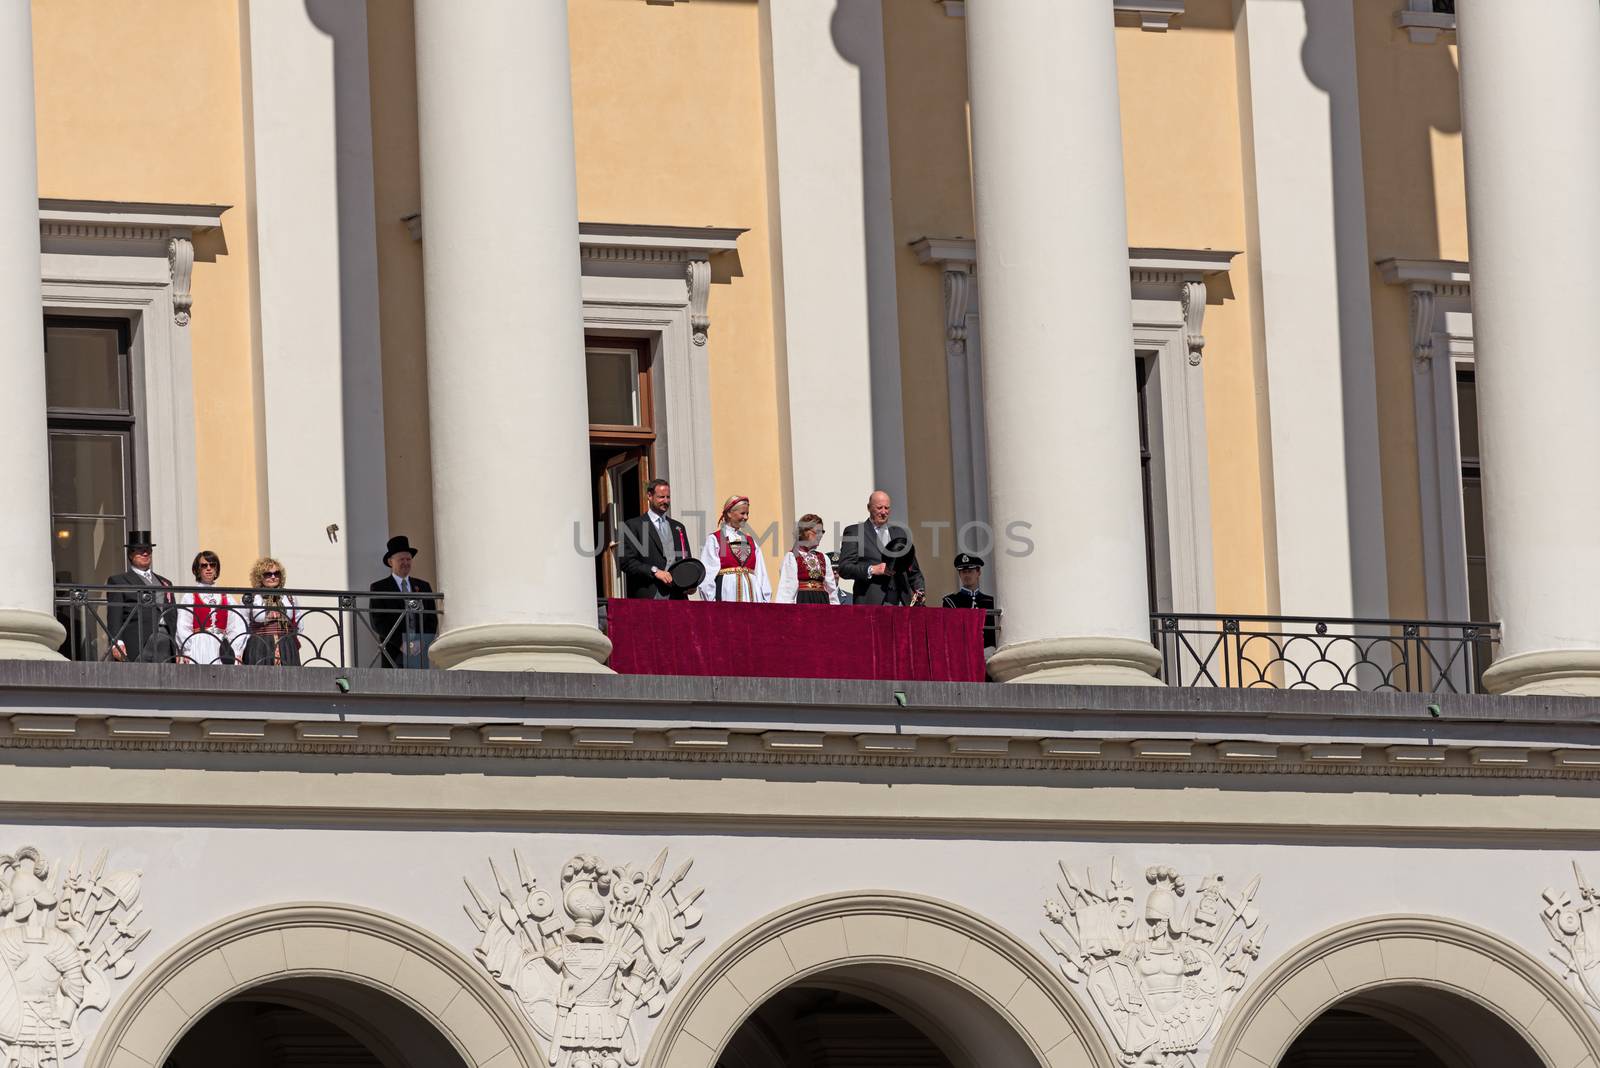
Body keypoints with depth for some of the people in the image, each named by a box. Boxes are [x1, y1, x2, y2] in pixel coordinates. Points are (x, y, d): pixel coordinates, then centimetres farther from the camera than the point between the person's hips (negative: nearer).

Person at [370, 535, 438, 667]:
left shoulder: (423, 587, 16)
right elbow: (377, 623, -2)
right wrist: (400, 644, -12)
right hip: (394, 655, -3)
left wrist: (422, 643, -5)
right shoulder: (379, 588, 6)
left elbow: (432, 620, 13)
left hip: (421, 652, 3)